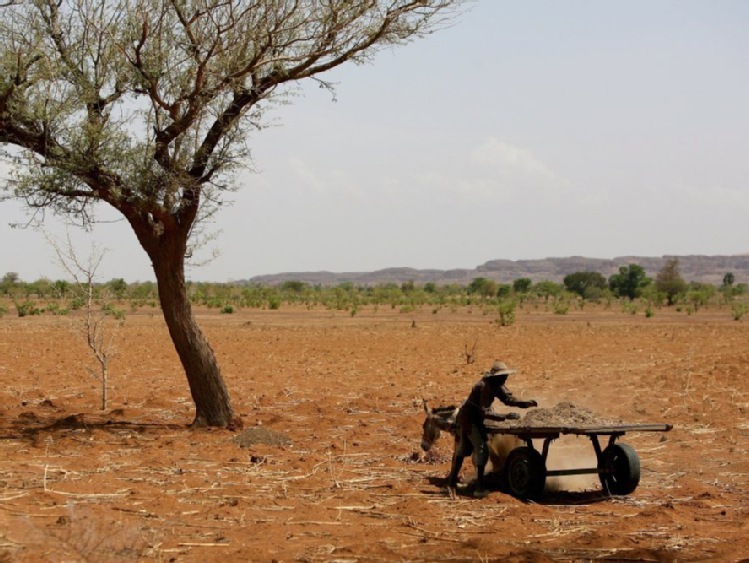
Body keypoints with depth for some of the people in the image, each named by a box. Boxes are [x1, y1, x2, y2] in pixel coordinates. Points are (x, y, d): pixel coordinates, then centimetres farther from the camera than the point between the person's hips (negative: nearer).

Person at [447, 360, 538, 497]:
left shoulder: (496, 385, 1)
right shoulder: (484, 387, -28)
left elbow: (508, 398, 3)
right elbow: (485, 412, -31)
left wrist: (526, 403, -12)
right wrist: (505, 416, -36)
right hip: (469, 419, -10)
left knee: (462, 449, 19)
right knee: (482, 449, -14)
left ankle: (452, 482, 32)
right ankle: (479, 488, -15)